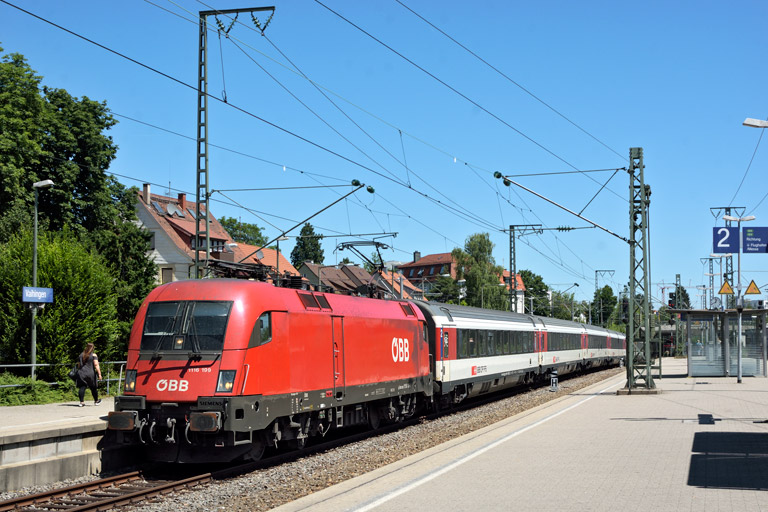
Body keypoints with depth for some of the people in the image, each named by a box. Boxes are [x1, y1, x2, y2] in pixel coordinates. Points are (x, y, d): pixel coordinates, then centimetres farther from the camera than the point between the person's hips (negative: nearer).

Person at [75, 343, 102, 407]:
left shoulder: (81, 355, 14)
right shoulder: (93, 355, 0)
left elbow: (78, 365, 19)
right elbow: (96, 365, -9)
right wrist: (99, 374, -11)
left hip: (81, 373, 3)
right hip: (90, 373, -3)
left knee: (82, 387, -2)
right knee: (93, 388, 11)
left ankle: (81, 402, -11)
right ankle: (96, 401, 24)